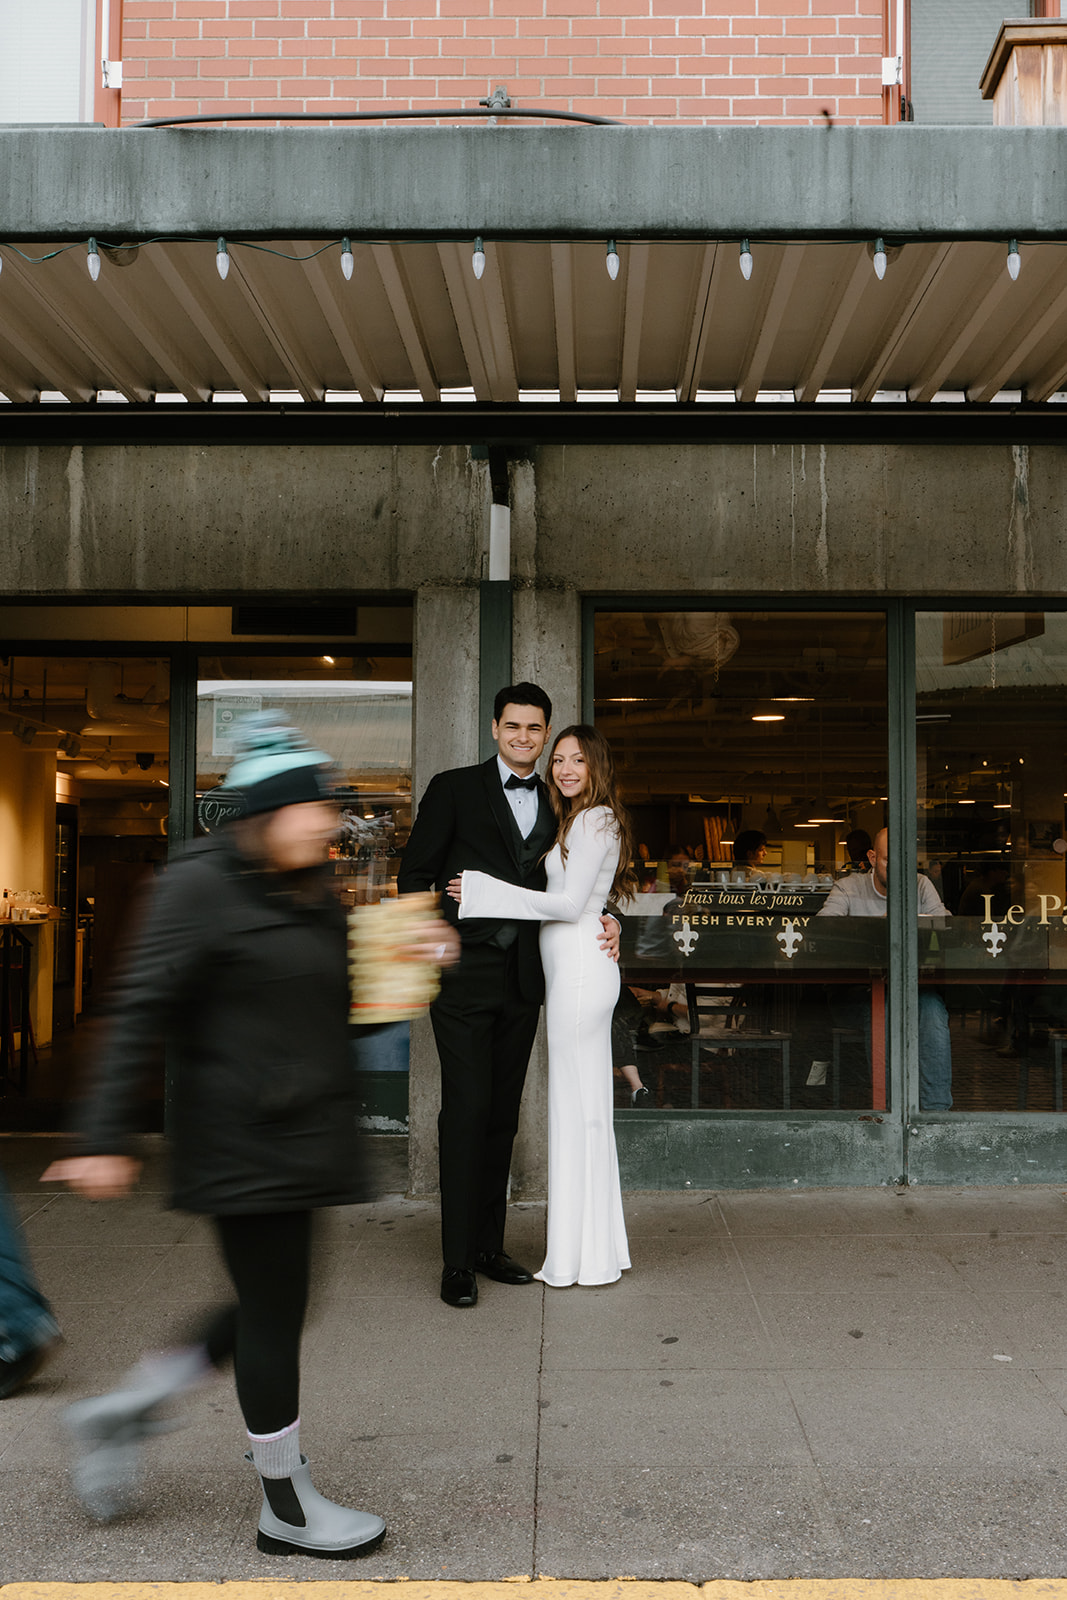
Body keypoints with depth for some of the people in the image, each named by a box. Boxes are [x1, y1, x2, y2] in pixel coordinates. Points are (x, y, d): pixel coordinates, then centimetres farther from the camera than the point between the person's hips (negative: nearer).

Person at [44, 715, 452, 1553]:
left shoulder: (313, 896, 13)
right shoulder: (202, 886, -13)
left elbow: (342, 1012, 19)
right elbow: (141, 1011, -15)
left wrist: (409, 960, 3)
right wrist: (107, 1137, -18)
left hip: (298, 1138, 9)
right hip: (244, 1143, -9)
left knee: (271, 1309, 15)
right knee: (274, 1313, 1)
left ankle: (123, 1412, 31)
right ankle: (289, 1511, 18)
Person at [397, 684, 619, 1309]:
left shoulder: (557, 804, 14)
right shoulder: (455, 788, 0)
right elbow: (415, 874, -1)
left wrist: (604, 921, 1)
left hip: (523, 979, 5)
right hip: (464, 975, -5)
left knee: (503, 1114, 11)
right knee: (466, 1110, -6)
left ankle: (489, 1245, 22)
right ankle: (458, 1259, 2)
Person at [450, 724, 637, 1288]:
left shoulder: (593, 821, -10)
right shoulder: (581, 821, 19)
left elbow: (571, 903, -18)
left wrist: (484, 892, -15)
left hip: (580, 970, -10)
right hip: (571, 971, 10)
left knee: (577, 1107, -4)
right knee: (586, 1107, 13)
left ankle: (583, 1257, 4)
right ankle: (596, 1249, 21)